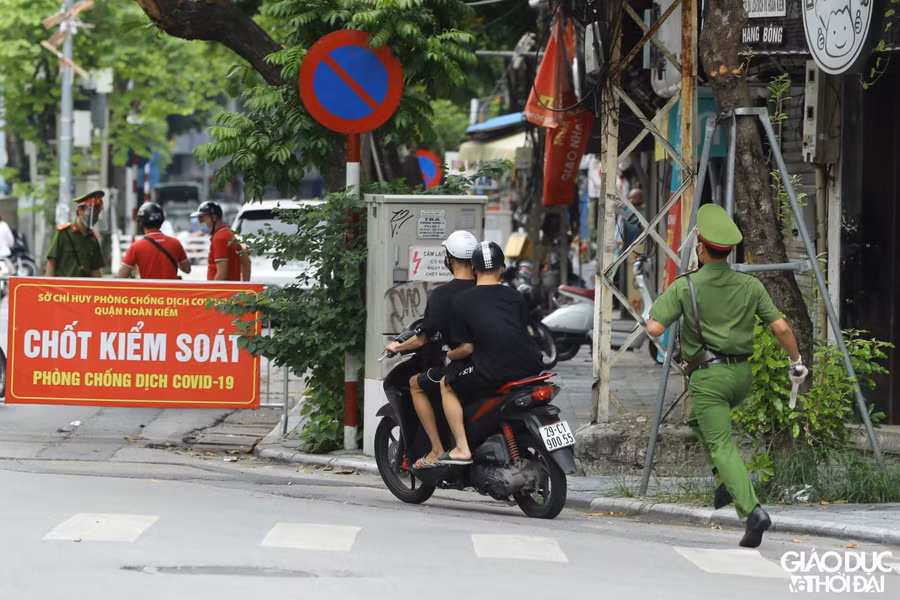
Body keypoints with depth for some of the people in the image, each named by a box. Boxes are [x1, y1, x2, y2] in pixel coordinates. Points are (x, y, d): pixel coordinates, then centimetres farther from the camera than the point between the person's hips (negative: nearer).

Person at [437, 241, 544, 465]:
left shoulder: (463, 301, 3)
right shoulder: (515, 296, 15)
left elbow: (467, 348, 1)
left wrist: (449, 355, 22)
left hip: (493, 371, -5)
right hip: (530, 367, 5)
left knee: (447, 386, 18)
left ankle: (462, 449, 6)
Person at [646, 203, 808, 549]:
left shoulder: (685, 286, -10)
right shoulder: (750, 286, 0)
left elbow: (654, 329, -16)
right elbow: (781, 328, -3)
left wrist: (656, 311, 8)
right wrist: (797, 363, 13)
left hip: (708, 375, -5)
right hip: (742, 375, 5)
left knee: (722, 446, -8)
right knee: (699, 420, 31)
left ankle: (752, 511, -26)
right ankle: (727, 482, 15)